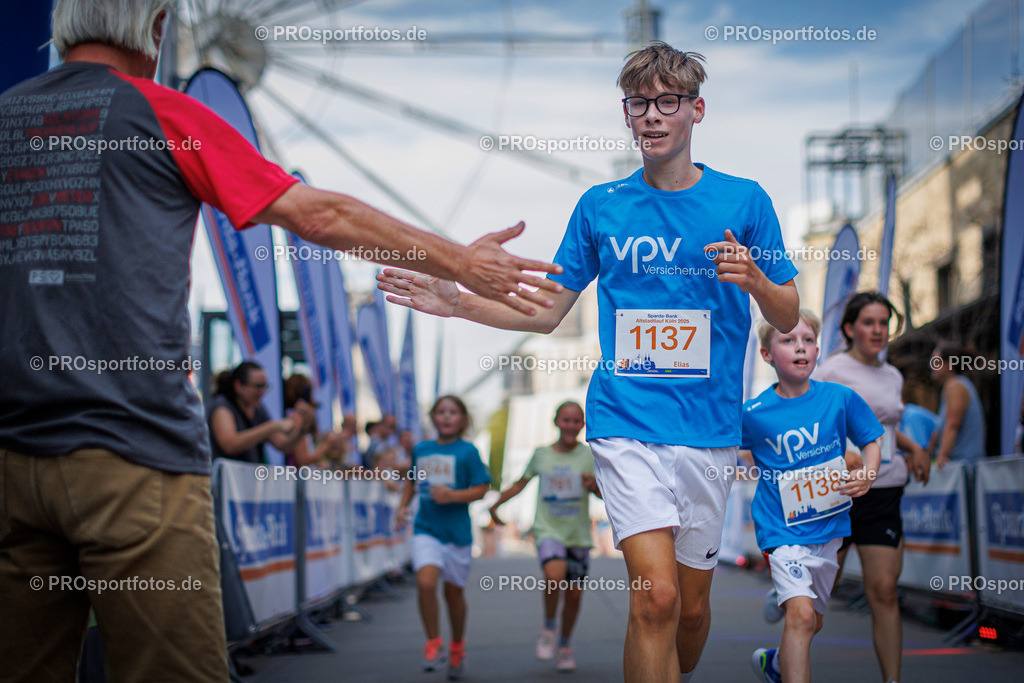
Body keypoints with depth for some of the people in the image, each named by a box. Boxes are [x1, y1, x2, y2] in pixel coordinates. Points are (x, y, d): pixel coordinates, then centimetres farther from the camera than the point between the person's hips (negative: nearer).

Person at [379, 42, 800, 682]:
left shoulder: (743, 199, 3)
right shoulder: (601, 206, 6)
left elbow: (788, 317, 5)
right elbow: (545, 312, 12)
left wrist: (754, 278, -16)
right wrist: (457, 303, 0)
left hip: (709, 429, 1)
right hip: (626, 420, -1)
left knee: (692, 603, 11)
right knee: (655, 594, -16)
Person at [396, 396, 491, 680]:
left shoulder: (467, 451, -4)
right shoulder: (421, 450, 7)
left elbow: (481, 489, -6)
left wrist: (453, 496, -19)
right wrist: (403, 506, 9)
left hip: (457, 531, -1)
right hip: (426, 530, 2)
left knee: (454, 592, 10)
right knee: (425, 582, -20)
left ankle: (457, 647, 34)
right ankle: (433, 644, -3)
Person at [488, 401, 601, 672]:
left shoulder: (588, 456, 0)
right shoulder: (541, 454, 3)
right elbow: (520, 484, 16)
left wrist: (594, 484, -22)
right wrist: (496, 504, 10)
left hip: (578, 535, 1)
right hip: (548, 530, -1)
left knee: (574, 593, 4)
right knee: (555, 574, -29)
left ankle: (565, 646, 27)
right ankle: (548, 628, -5)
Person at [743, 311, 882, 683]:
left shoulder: (840, 398, -6)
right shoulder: (752, 414, -9)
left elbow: (871, 441, 6)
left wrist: (867, 475, -11)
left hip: (829, 525, 4)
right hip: (782, 530, -4)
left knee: (811, 622, 20)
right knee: (800, 614, -25)